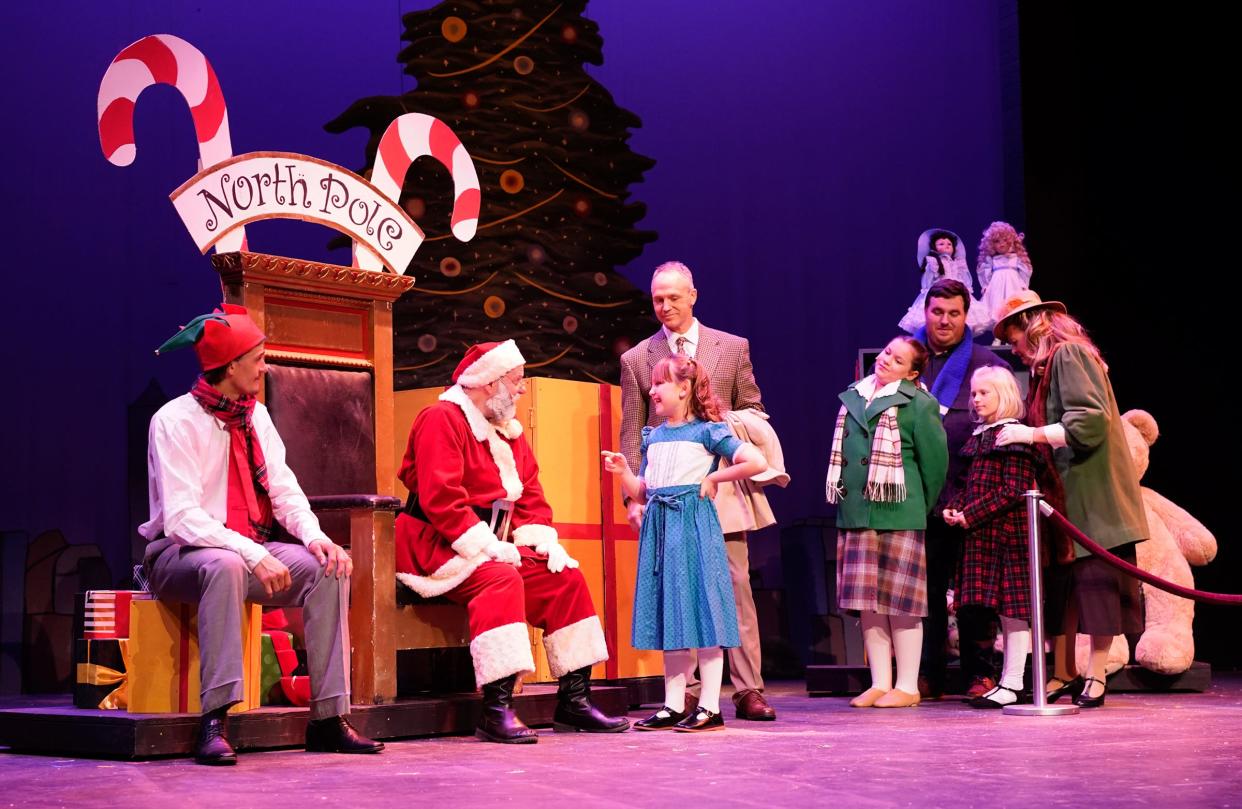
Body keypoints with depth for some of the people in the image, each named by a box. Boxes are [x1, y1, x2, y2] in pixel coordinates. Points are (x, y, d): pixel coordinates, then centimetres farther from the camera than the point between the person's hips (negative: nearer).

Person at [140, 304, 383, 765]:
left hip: (250, 547, 7)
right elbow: (182, 517, -21)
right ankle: (213, 723, -39)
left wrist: (314, 535, -13)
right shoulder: (175, 421, -12)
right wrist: (253, 555, -31)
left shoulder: (256, 416, 10)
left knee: (326, 567, -17)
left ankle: (329, 718, -16)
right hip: (180, 553, -6)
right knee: (225, 566, -39)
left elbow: (284, 490, 8)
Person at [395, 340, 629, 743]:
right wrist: (487, 546, -26)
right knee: (502, 579, -34)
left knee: (565, 577, -3)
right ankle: (496, 710, -39)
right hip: (437, 547, -9)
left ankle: (574, 700, 2)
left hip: (491, 547, 9)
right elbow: (441, 498, -23)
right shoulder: (442, 419, -13)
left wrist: (543, 540, -3)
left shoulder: (508, 430, 16)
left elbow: (530, 495, 15)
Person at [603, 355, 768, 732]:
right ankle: (673, 706, 14)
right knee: (668, 616, 8)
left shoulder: (706, 431, -5)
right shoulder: (653, 437, 15)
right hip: (659, 525, 7)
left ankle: (710, 708, -1)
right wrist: (624, 472, 0)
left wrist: (712, 478, -8)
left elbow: (758, 462, -13)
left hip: (694, 524, -7)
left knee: (699, 611, -5)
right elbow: (643, 492, 17)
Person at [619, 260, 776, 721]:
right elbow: (631, 435, 7)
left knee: (736, 589, -3)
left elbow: (753, 413, 13)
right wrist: (634, 495, -1)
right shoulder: (636, 359, 9)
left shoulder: (733, 348, 9)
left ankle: (748, 691, 1)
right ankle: (684, 695, 7)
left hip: (721, 488, 0)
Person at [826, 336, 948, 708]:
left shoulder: (919, 405, -4)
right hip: (854, 513, 6)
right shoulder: (852, 398, 14)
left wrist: (922, 507, 2)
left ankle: (907, 687, 6)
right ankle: (879, 683, 14)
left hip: (898, 515, -6)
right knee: (867, 602, 7)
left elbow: (935, 461, -3)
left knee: (900, 601, -2)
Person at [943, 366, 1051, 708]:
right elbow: (970, 486, 20)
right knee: (1004, 609, 11)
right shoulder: (980, 436, 17)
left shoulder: (1014, 436, -10)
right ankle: (1008, 682, 15)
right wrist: (953, 508, 1)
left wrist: (971, 515, -16)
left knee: (1012, 606, -4)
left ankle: (1013, 684, -1)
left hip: (1008, 531, -8)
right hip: (984, 535, 8)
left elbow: (1013, 491, -16)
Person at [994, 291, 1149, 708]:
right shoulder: (1051, 362, 18)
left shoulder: (1069, 353, -11)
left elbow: (1091, 419, -21)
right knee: (1061, 583, 7)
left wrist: (1033, 434, -19)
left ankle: (1094, 675, 0)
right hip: (1066, 492, 9)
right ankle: (1064, 674, 10)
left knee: (1095, 582, -4)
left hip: (1090, 492, -9)